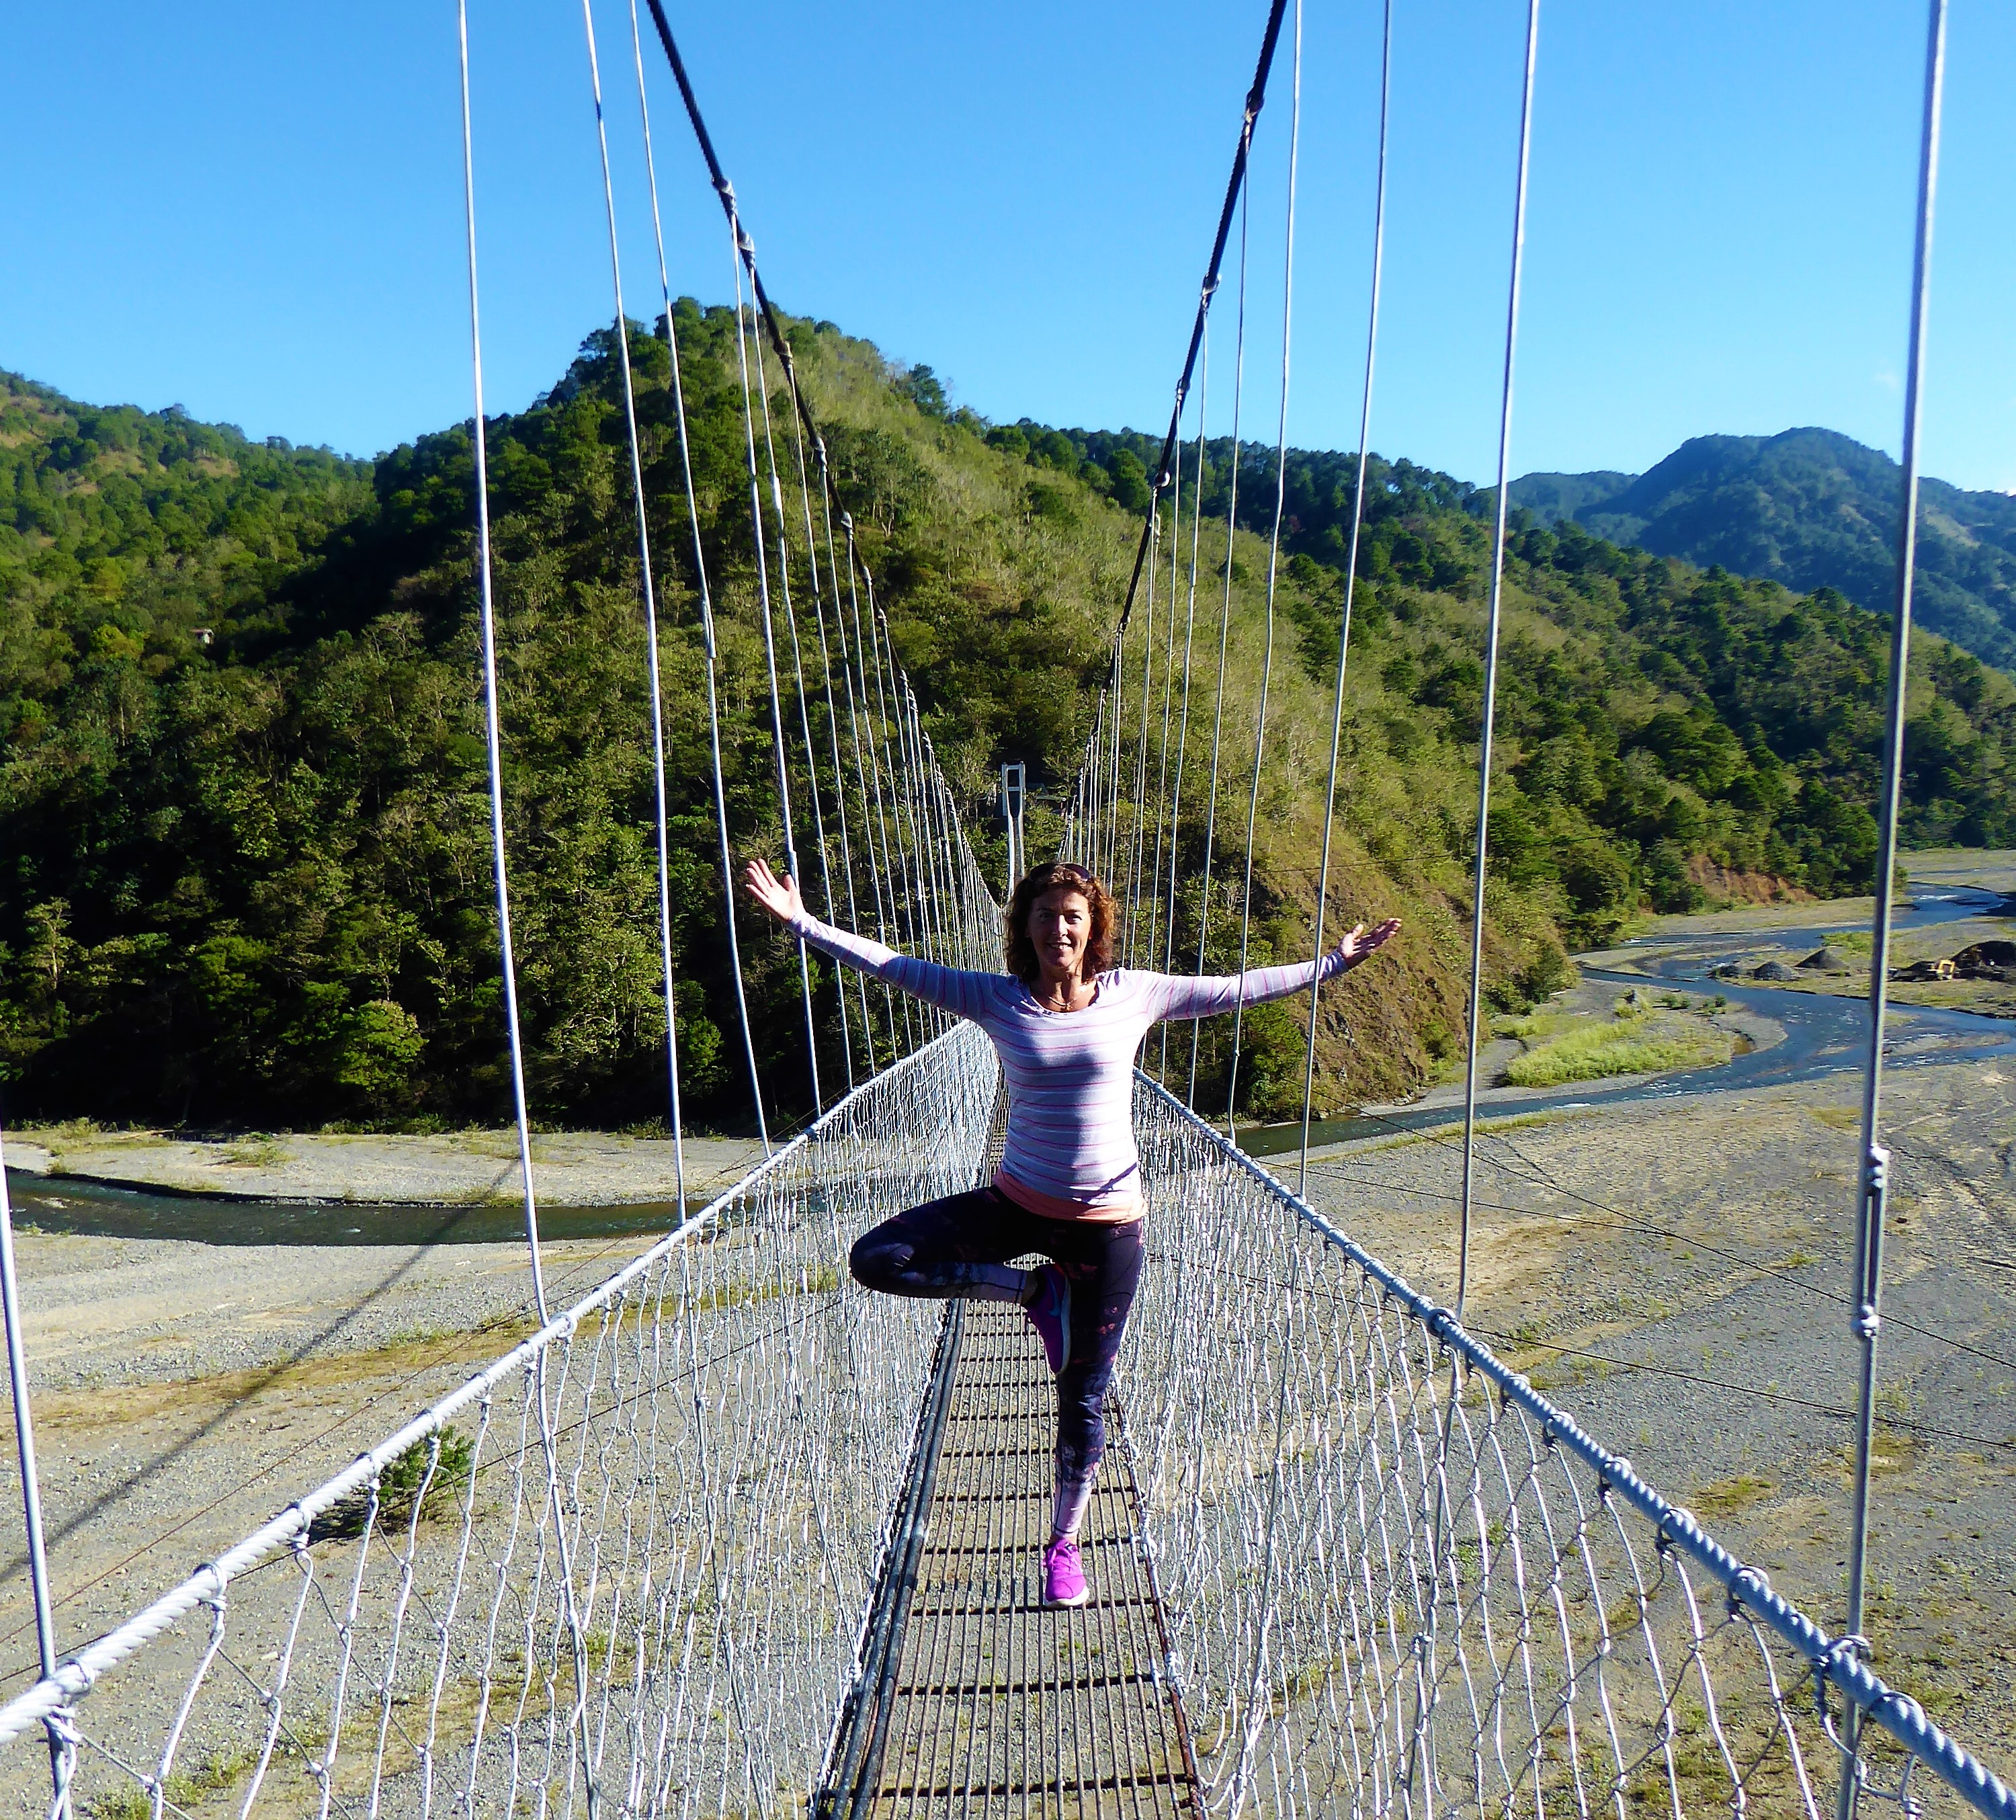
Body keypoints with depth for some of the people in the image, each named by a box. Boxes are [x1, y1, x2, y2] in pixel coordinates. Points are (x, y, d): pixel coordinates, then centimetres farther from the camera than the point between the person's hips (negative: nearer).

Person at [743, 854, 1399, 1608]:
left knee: (1083, 1402, 10)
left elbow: (1237, 988, 5)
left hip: (1106, 1224, -1)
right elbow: (892, 965, -3)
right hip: (1018, 1204, 1)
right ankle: (1035, 1292, 4)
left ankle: (1063, 1545, 37)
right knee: (875, 1258, -12)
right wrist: (800, 920, -6)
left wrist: (1336, 961, 8)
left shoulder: (1134, 994, -4)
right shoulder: (997, 999, -5)